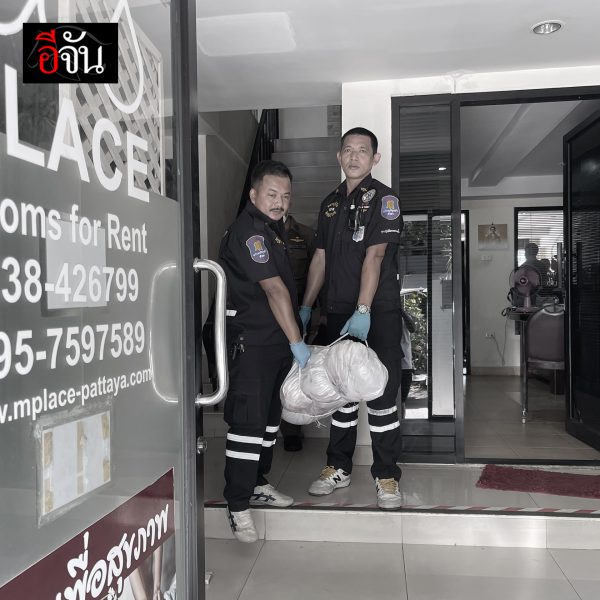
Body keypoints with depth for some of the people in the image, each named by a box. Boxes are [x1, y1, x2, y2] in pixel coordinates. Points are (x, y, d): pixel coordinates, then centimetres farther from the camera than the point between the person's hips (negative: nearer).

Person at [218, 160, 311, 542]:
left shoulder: (275, 227, 15)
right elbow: (274, 289, -22)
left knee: (270, 414, 16)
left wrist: (301, 317, 17)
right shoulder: (248, 232, -16)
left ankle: (257, 484, 30)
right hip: (250, 340, -10)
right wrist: (296, 342, -24)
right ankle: (238, 505, 1)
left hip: (277, 338, 10)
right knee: (248, 418, -8)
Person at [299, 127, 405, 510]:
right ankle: (339, 468, 25)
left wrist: (363, 311, -23)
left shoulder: (383, 198, -4)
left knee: (381, 395, -2)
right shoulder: (331, 203, 15)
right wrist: (306, 307, 11)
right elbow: (320, 258, 16)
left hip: (379, 311, -5)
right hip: (339, 312, 6)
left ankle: (387, 477, 11)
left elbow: (374, 256, -15)